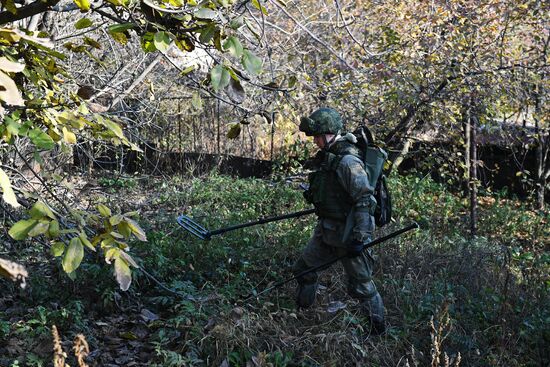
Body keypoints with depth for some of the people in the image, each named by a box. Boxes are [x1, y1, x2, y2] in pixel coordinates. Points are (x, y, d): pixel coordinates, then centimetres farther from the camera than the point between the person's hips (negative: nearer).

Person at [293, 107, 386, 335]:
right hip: (327, 230, 9)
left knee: (361, 285, 1)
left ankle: (379, 330, 18)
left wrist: (359, 237, -28)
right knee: (303, 269, 16)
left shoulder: (348, 161, -21)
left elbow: (364, 200, -26)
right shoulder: (327, 156, 8)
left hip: (347, 233, -9)